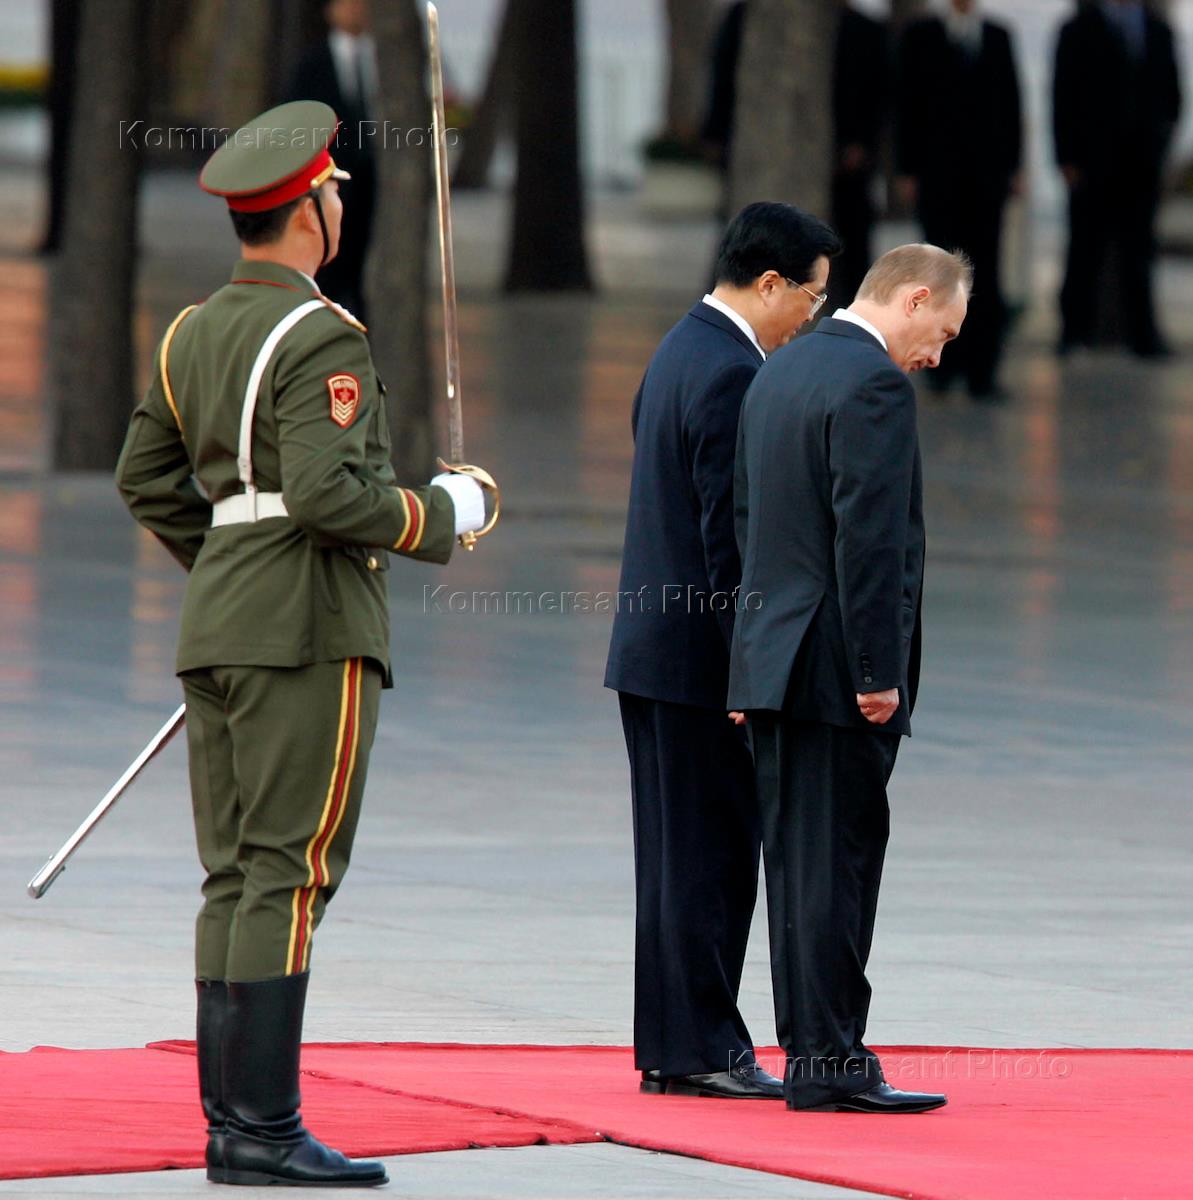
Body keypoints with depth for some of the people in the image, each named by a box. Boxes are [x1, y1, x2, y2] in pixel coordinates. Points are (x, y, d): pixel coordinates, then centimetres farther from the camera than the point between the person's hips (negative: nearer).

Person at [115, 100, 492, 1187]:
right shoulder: (320, 338, -13)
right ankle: (264, 1128, -11)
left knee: (236, 877, 7)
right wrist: (441, 514, -7)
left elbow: (146, 479, 19)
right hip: (311, 628, -9)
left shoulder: (194, 333, 13)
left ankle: (231, 1124, 7)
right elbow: (326, 492, -22)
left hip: (218, 620, 9)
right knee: (290, 871, -9)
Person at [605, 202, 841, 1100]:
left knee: (679, 854, 12)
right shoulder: (731, 376, -17)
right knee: (713, 856, -4)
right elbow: (730, 537, -20)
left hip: (651, 648, 10)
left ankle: (669, 1044, 15)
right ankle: (703, 1048, -1)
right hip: (700, 657, -10)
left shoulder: (682, 351, 14)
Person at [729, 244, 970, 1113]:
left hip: (773, 658, 9)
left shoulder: (778, 374, 16)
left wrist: (757, 660, 19)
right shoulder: (876, 385, -14)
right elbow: (868, 537, -19)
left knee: (799, 863, 10)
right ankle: (830, 1066, -6)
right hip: (838, 670, -9)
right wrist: (877, 673, -18)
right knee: (837, 863, -6)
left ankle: (814, 1055, 12)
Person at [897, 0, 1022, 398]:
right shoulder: (920, 36, 6)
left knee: (984, 267, -3)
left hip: (987, 171, 1)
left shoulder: (998, 36, 12)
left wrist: (1014, 167, 5)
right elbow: (907, 106, 4)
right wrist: (907, 170, -2)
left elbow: (1011, 101, 11)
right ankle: (945, 361, 7)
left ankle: (981, 370, -3)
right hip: (938, 170, -1)